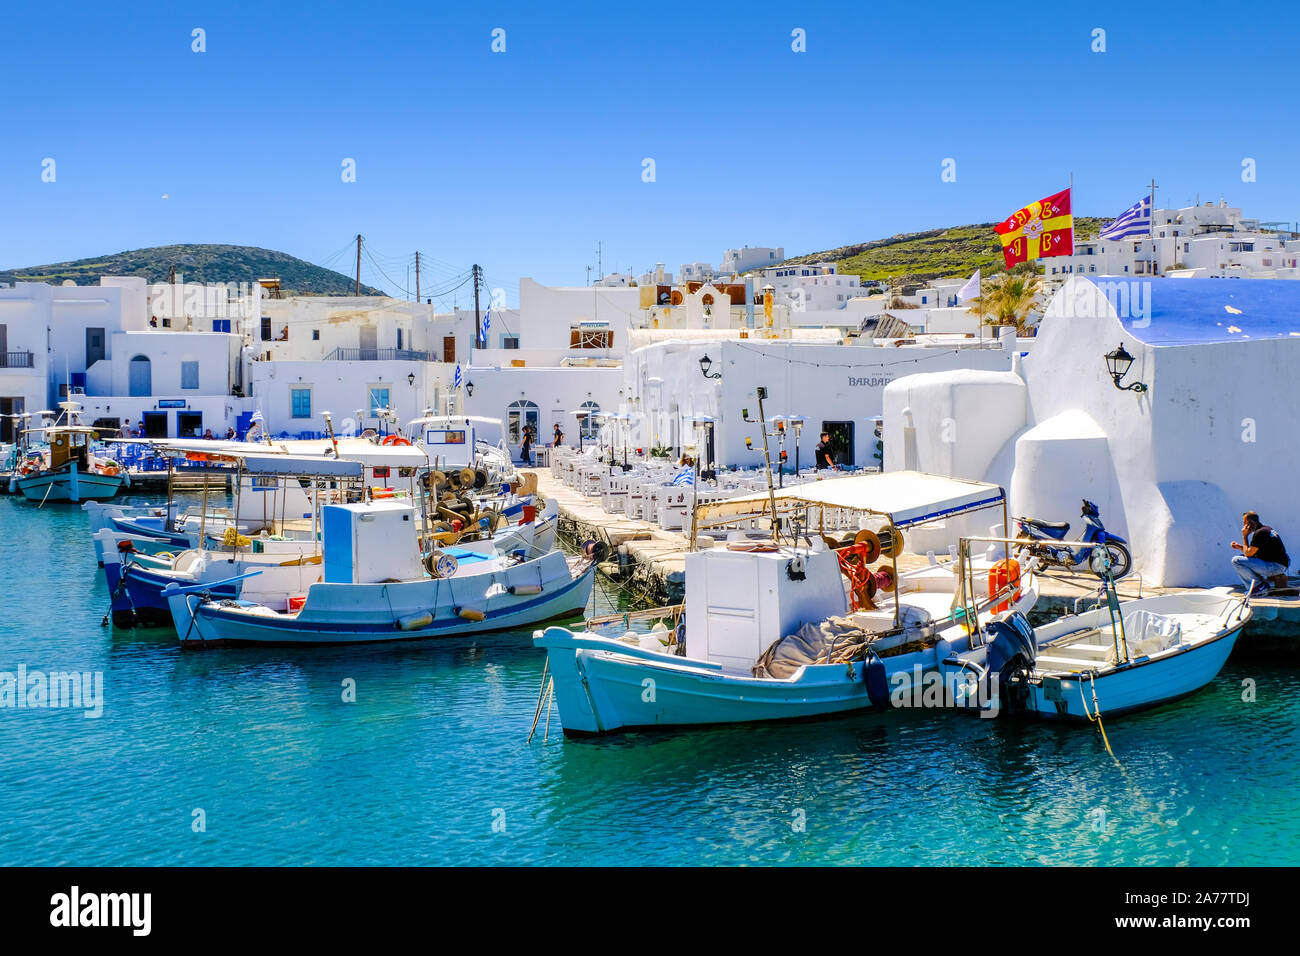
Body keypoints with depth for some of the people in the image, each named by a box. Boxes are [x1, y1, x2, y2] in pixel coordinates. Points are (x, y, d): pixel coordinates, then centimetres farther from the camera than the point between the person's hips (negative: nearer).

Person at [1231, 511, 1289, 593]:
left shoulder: (1259, 533, -16)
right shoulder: (1266, 529, 15)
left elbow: (1248, 554, -13)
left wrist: (1244, 536, -5)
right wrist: (1239, 547, 14)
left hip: (1276, 566, -10)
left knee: (1236, 561, -16)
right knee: (1241, 556, 20)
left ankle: (1260, 586, -9)